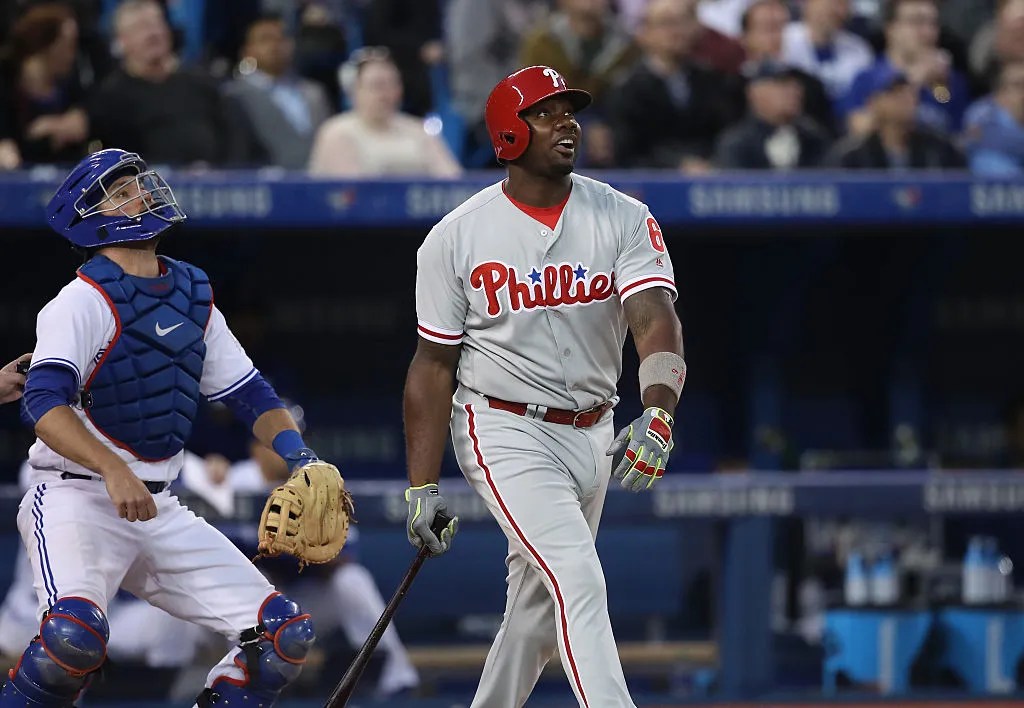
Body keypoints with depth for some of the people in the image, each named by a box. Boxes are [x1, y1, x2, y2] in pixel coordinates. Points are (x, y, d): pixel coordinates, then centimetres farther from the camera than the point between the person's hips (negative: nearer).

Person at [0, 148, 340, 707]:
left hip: (160, 513, 7)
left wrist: (300, 460, 1)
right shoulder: (83, 301, -11)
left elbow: (251, 395, 18)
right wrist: (114, 472, -39)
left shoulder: (192, 297, 12)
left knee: (284, 636, -2)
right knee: (74, 634, -34)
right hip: (76, 502, -7)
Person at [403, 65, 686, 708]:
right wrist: (422, 487, -3)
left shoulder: (625, 219, -4)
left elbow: (656, 321, -18)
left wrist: (657, 416, -37)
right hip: (504, 431, -4)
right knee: (577, 578, -19)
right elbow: (433, 363, -1)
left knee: (540, 603, 14)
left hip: (592, 434, 4)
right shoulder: (456, 238, -7)